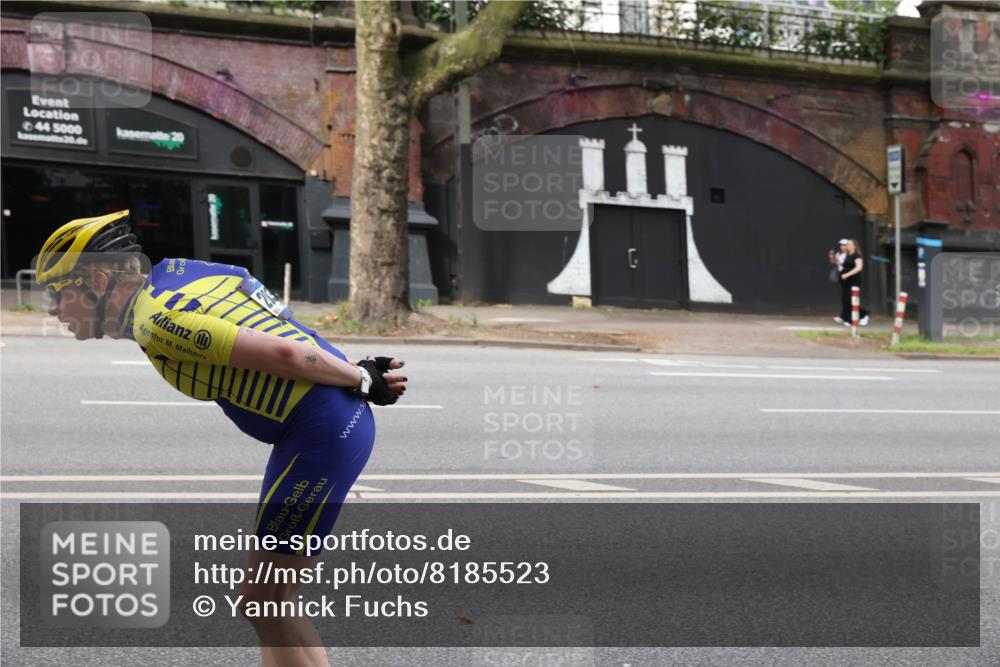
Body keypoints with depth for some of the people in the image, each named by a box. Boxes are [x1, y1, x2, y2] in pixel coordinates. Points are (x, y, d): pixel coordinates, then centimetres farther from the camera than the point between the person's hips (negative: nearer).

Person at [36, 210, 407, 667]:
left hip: (322, 433, -10)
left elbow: (283, 354, -20)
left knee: (263, 602, -4)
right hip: (338, 420, 10)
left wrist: (363, 382, -7)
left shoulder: (156, 321, -15)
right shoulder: (171, 270, 13)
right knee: (269, 597, 17)